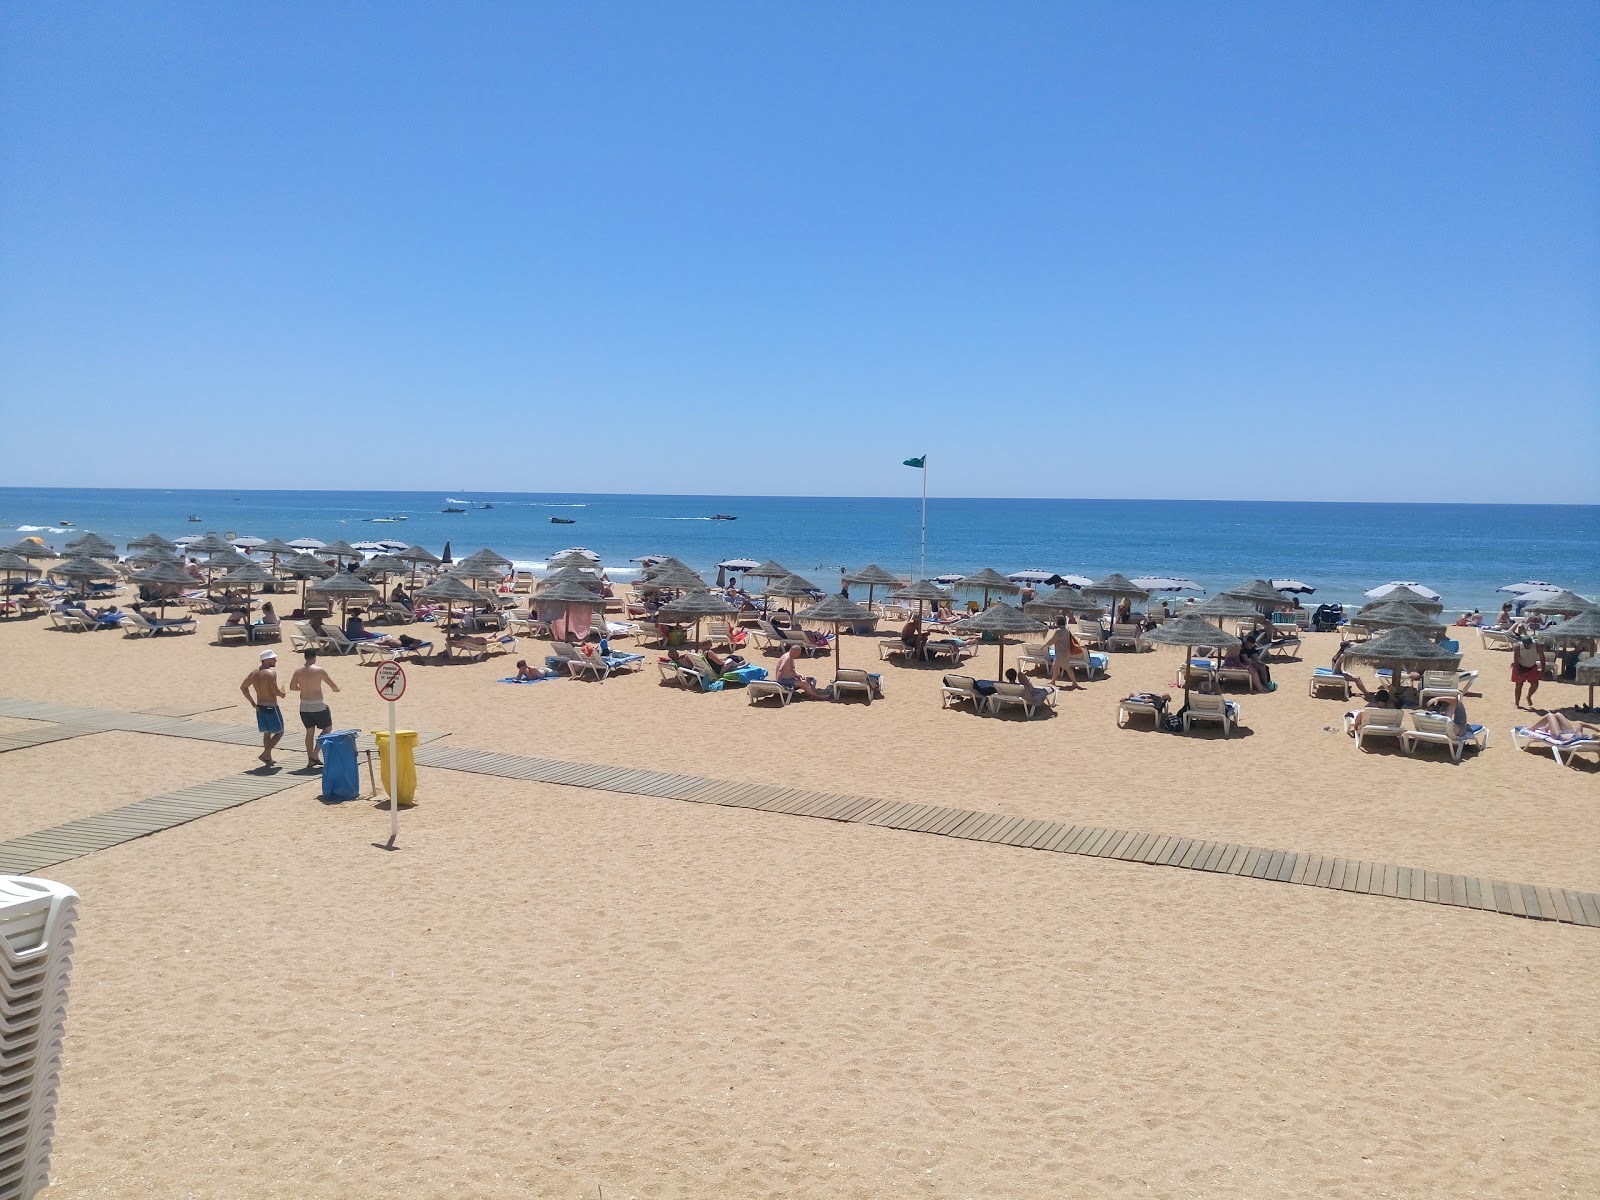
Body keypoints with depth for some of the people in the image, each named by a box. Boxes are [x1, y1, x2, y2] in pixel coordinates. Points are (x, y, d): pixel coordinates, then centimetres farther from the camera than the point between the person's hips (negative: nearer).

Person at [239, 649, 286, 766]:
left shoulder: (254, 673, 8)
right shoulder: (271, 673, -17)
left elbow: (243, 687, 11)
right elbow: (275, 691, -24)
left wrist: (252, 702, 12)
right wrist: (283, 694, -2)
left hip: (260, 707, 8)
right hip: (271, 707, -8)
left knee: (267, 733, 19)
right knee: (279, 732, 4)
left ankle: (268, 758, 24)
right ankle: (265, 754, -7)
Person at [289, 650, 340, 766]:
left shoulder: (298, 672, 2)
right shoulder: (320, 670, -10)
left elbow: (292, 687, 11)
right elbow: (334, 686, -6)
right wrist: (336, 689, 17)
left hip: (304, 706, 5)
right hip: (317, 706, -5)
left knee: (310, 731, 15)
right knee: (327, 728, 12)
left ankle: (310, 759, 17)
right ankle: (315, 754, 2)